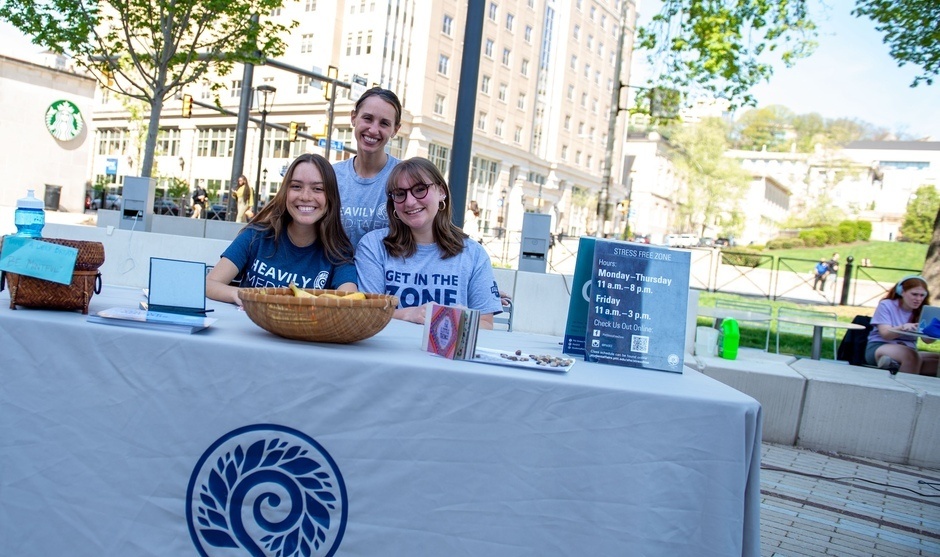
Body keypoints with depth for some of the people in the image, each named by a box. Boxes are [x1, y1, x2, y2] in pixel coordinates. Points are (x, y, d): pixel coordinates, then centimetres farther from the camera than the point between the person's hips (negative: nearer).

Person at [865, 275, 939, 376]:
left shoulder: (922, 311, 11)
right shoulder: (886, 305, -1)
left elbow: (927, 339, -3)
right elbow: (885, 334, -13)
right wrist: (903, 327, -33)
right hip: (880, 347, -5)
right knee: (911, 355, -36)